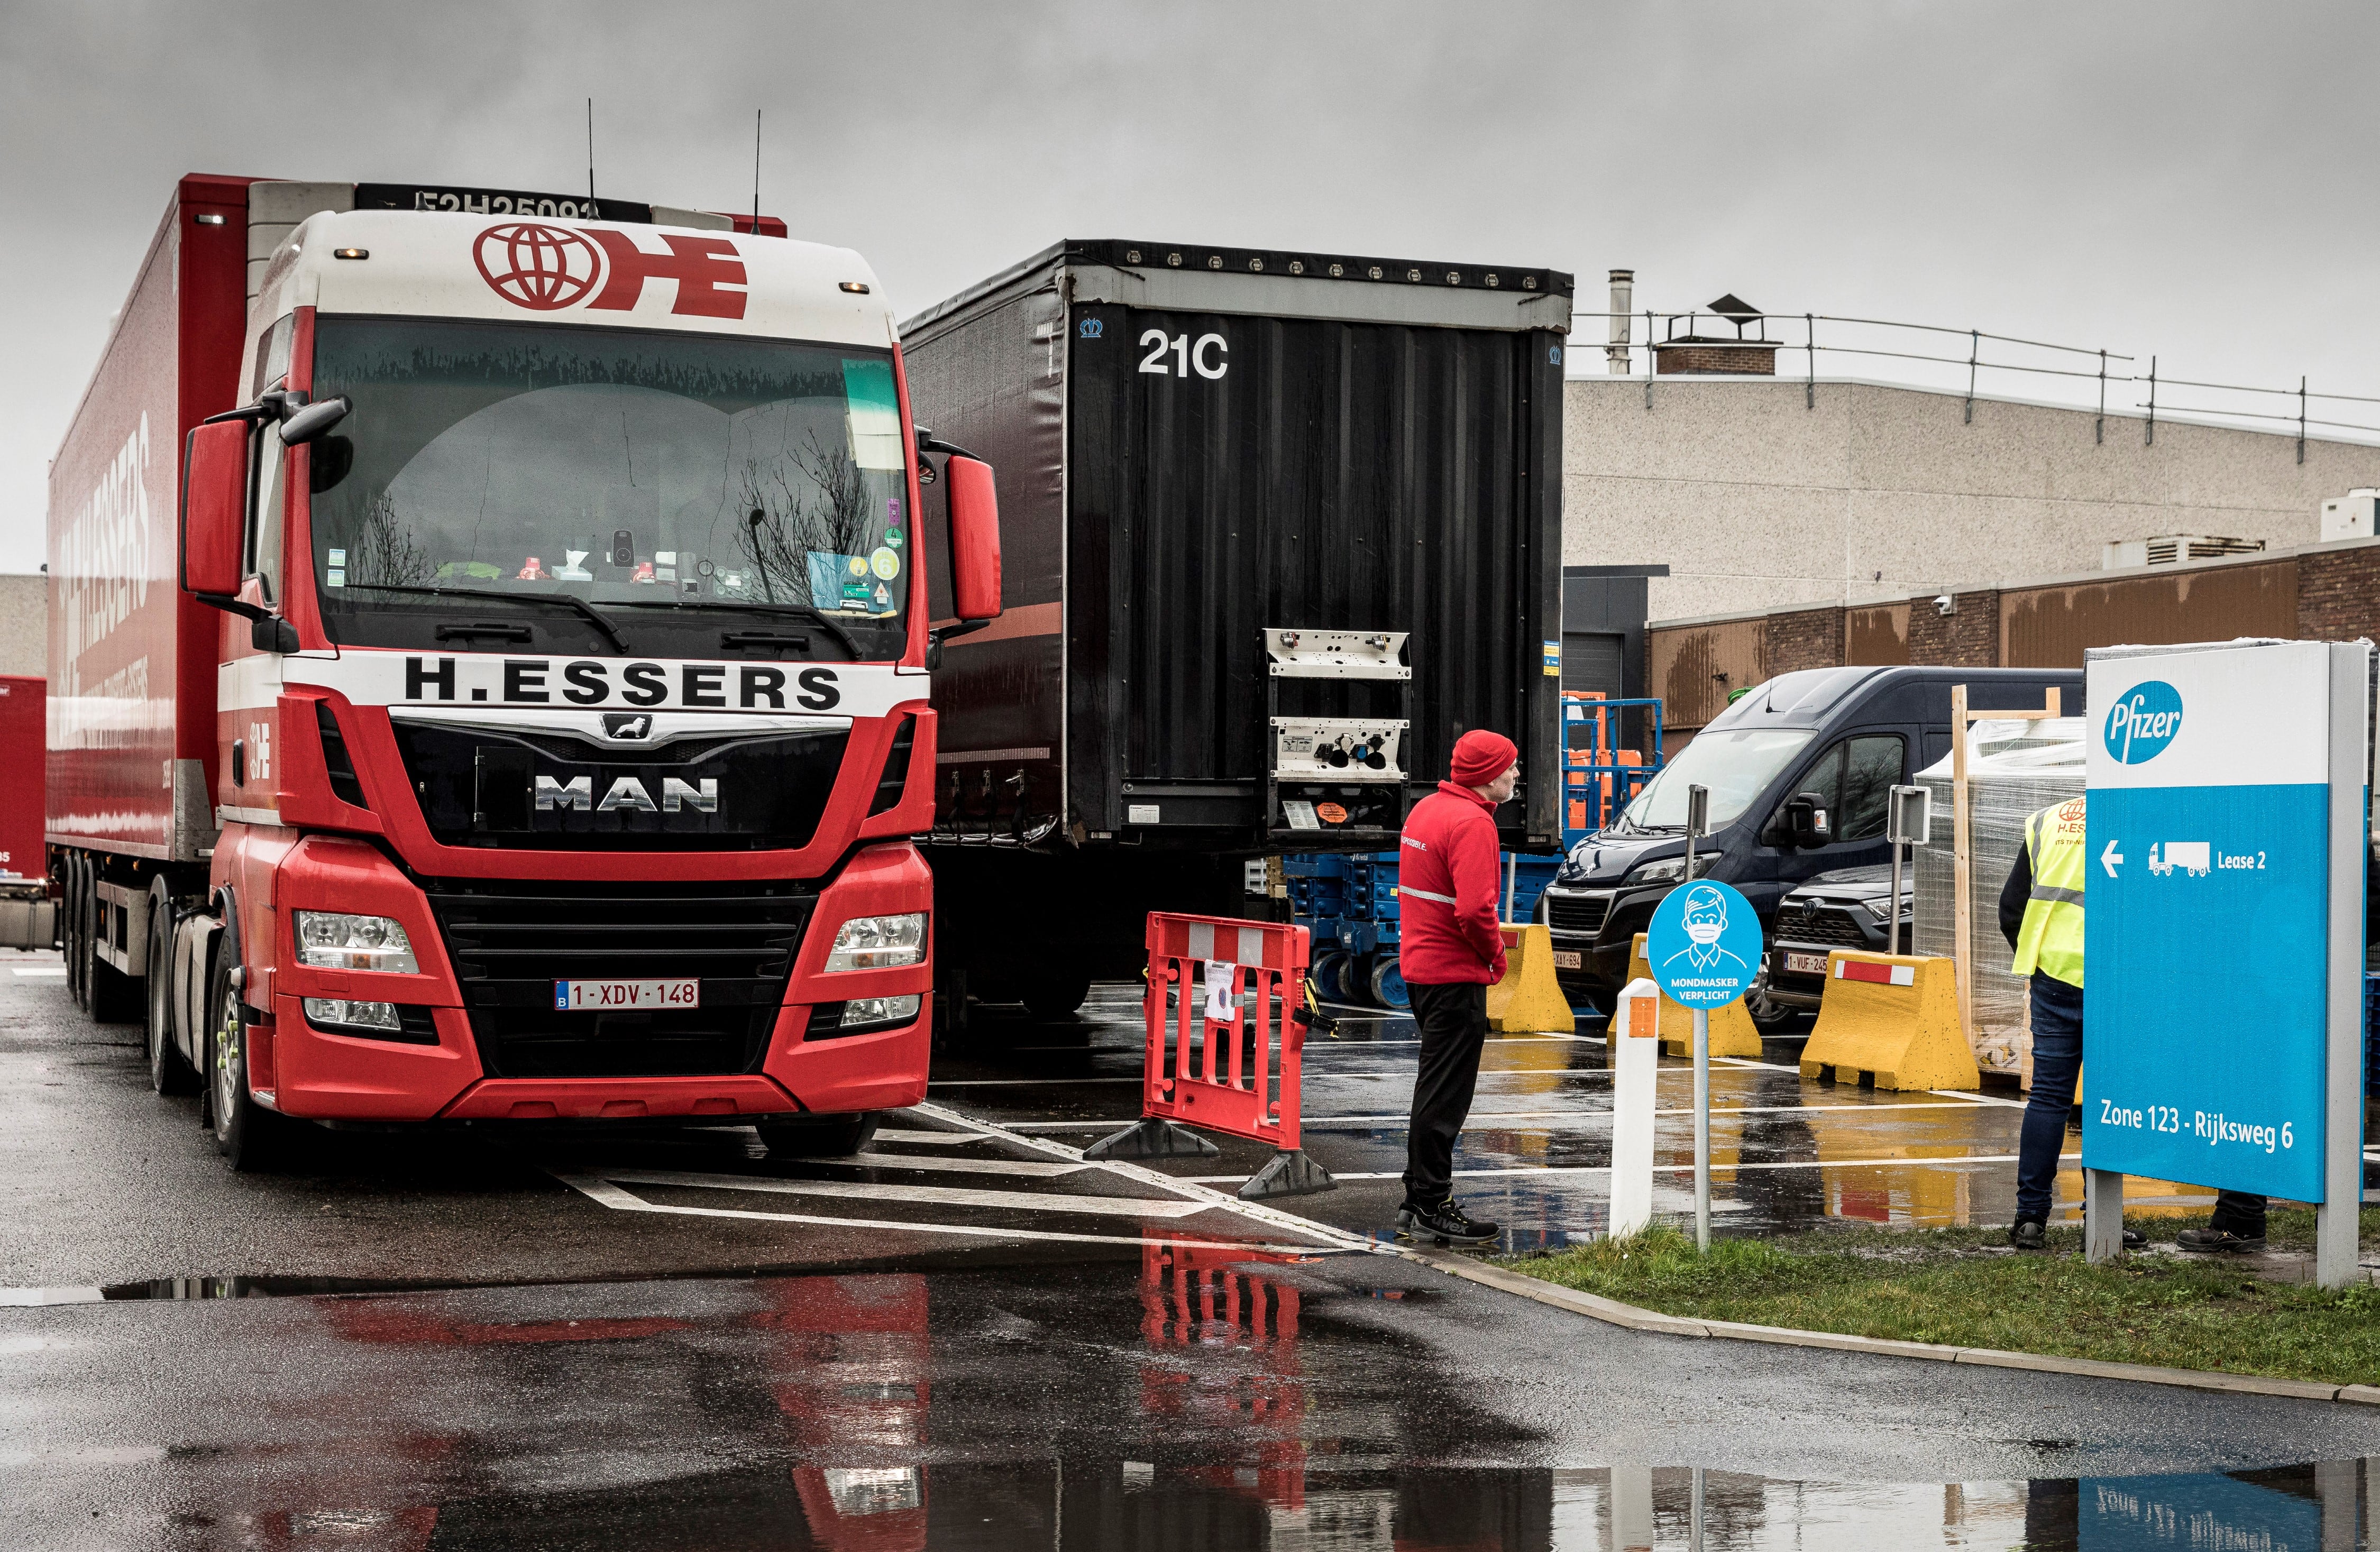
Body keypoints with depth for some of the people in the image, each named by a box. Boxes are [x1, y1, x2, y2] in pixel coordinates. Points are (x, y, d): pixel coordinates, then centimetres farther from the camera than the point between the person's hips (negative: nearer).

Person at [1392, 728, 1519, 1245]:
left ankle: (1419, 1202, 22)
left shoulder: (1426, 810, 12)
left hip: (1420, 964, 10)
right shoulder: (1472, 823, -18)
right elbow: (1474, 909, -27)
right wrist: (1496, 955, -9)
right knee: (1445, 1095, -3)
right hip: (1456, 974, -10)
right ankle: (1431, 1207, 1)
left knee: (1436, 1087, 17)